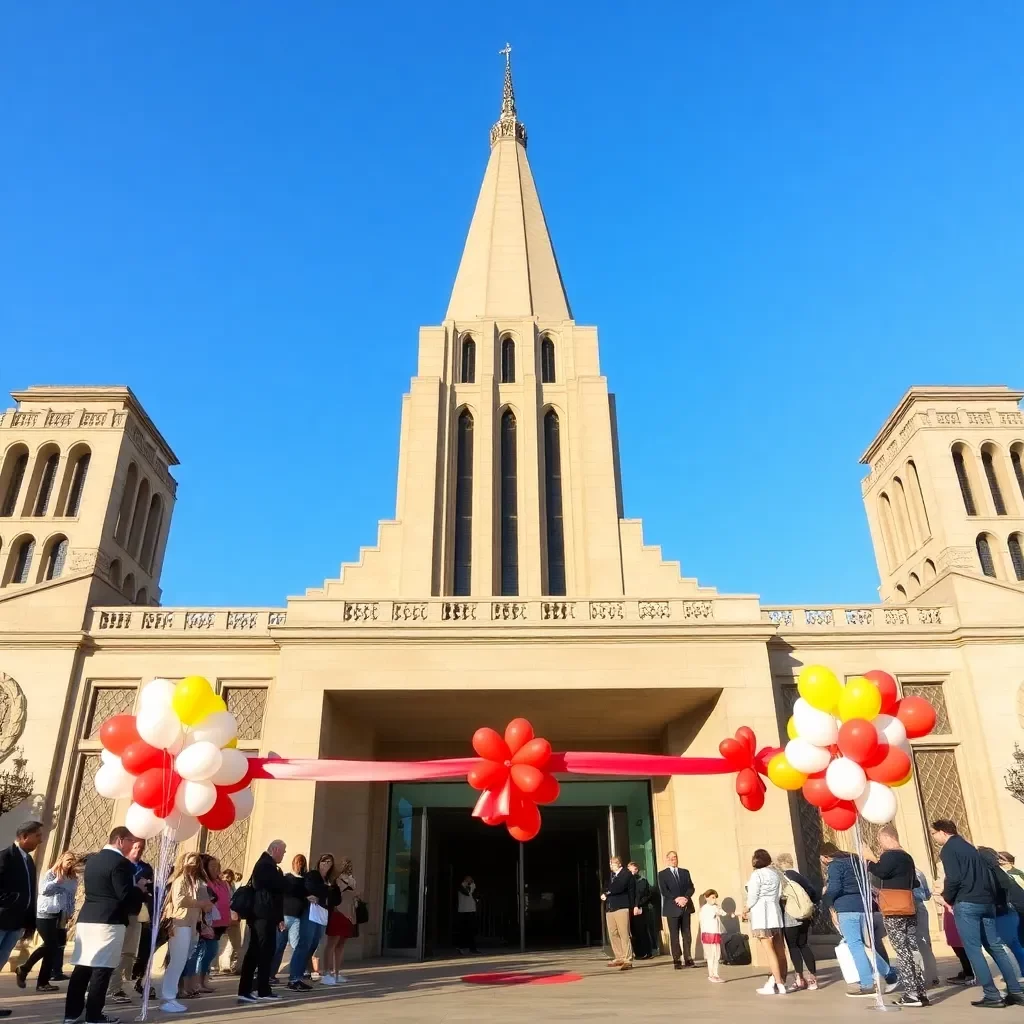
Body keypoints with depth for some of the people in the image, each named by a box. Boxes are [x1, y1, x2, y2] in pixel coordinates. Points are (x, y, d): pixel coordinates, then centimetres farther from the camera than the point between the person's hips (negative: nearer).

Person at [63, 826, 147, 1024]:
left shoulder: (92, 859, 13)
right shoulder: (121, 862, -15)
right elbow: (125, 895, -19)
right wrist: (140, 888, 1)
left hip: (86, 919, 9)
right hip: (109, 921, -8)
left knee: (82, 966, 12)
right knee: (102, 968, -1)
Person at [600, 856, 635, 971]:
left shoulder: (626, 874, -3)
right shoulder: (611, 875, 20)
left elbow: (619, 888, -16)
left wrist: (607, 893, -4)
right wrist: (605, 894, -2)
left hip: (621, 908, -7)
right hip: (610, 908, 7)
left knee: (624, 935, -7)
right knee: (613, 935, 8)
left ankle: (627, 960, -3)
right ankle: (619, 958, 18)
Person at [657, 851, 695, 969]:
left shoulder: (685, 872, 14)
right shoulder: (662, 874, 3)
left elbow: (691, 888, 6)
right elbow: (663, 891, -7)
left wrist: (685, 898, -12)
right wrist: (676, 899, -18)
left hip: (686, 907, 3)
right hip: (672, 908, -3)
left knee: (687, 934, 4)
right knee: (674, 935, -2)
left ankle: (688, 958, 9)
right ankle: (677, 960, 2)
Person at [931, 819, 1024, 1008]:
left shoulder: (948, 849, -4)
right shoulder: (968, 847, 21)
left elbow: (953, 879, -14)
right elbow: (988, 873, 20)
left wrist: (947, 898, 1)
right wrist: (992, 897, 22)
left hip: (966, 903, -8)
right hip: (986, 901, 8)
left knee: (973, 949, -3)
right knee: (996, 946, 12)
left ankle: (992, 995, -4)